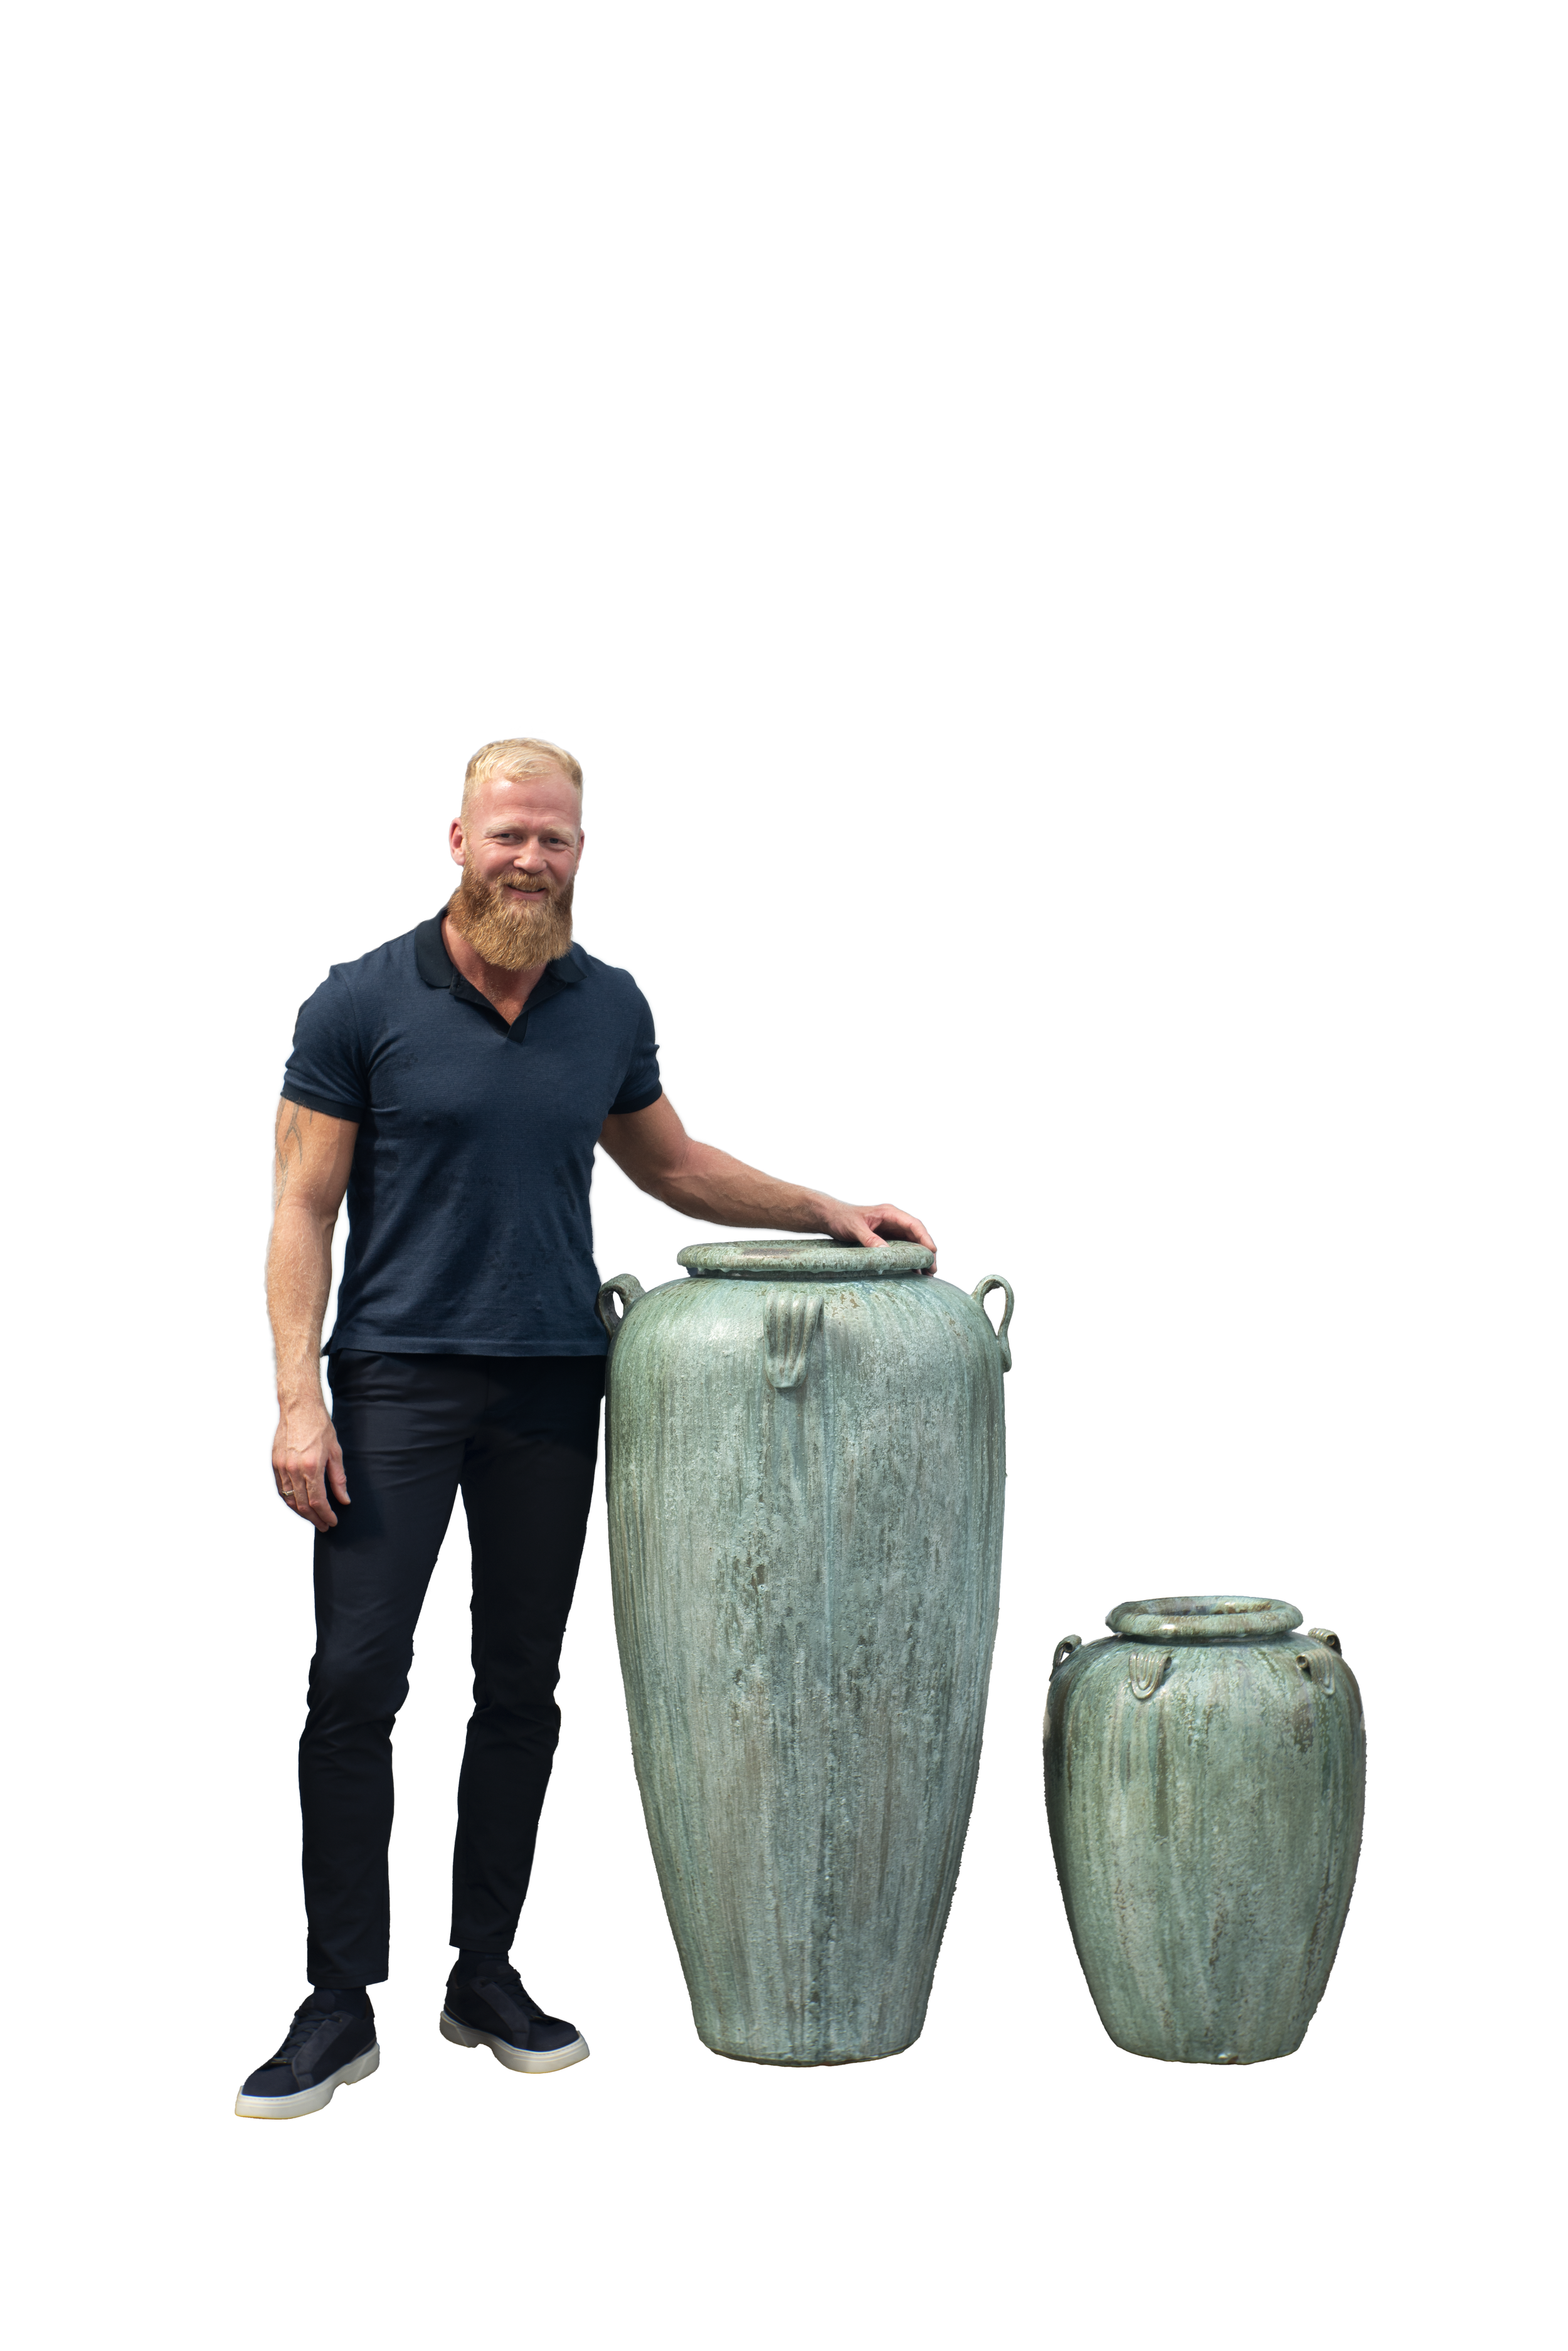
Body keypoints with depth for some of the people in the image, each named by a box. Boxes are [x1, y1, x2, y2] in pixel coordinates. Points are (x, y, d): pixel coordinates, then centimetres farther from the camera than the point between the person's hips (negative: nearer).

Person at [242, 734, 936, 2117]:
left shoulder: (609, 1008, 8)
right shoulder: (362, 1004, -4)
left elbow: (673, 1167, 22)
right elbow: (303, 1210, -4)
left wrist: (828, 1212, 13)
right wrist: (298, 1399, -12)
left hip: (552, 1384, 4)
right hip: (399, 1380, -4)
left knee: (522, 1691, 9)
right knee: (355, 1687, -6)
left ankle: (487, 1975, 21)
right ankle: (340, 2008, 2)